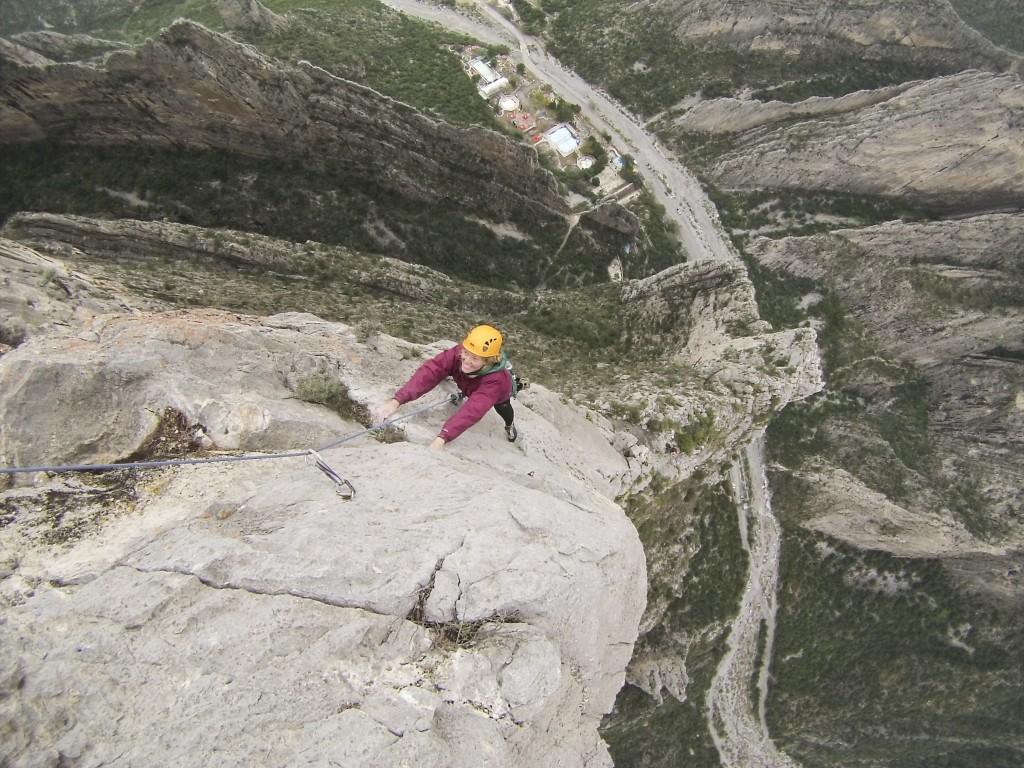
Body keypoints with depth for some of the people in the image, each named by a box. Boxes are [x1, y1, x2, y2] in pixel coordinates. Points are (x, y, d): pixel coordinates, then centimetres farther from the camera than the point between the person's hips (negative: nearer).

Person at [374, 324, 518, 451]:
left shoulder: (496, 380, -52)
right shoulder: (458, 353, -43)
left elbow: (472, 411, -62)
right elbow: (429, 372, -54)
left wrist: (441, 439, -75)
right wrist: (396, 401, -68)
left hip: (498, 393, -2)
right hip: (471, 388, 2)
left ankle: (510, 425, 57)